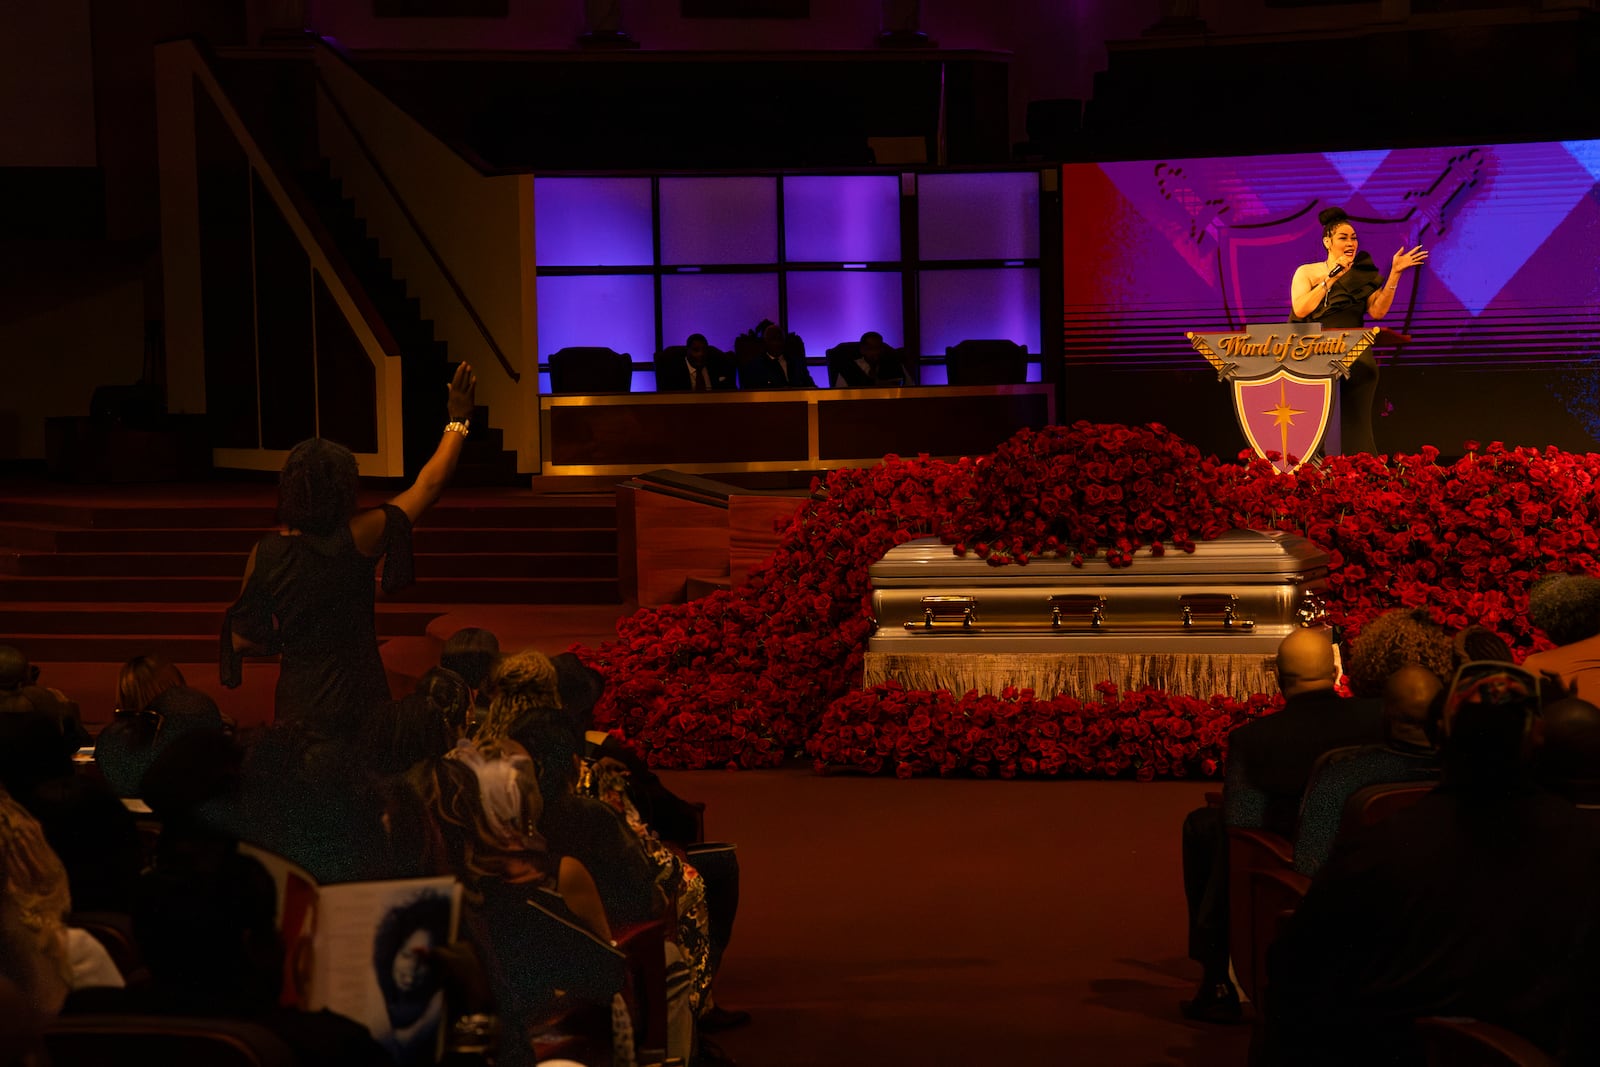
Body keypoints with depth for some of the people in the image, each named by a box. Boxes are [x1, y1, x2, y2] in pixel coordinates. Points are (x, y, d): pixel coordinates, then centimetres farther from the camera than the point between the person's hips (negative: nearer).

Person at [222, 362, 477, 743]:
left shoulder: (266, 553, -7)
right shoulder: (358, 538, -14)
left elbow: (242, 639, -2)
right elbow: (429, 484, -3)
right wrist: (458, 420, 8)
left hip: (298, 704, 2)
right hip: (355, 703, -2)